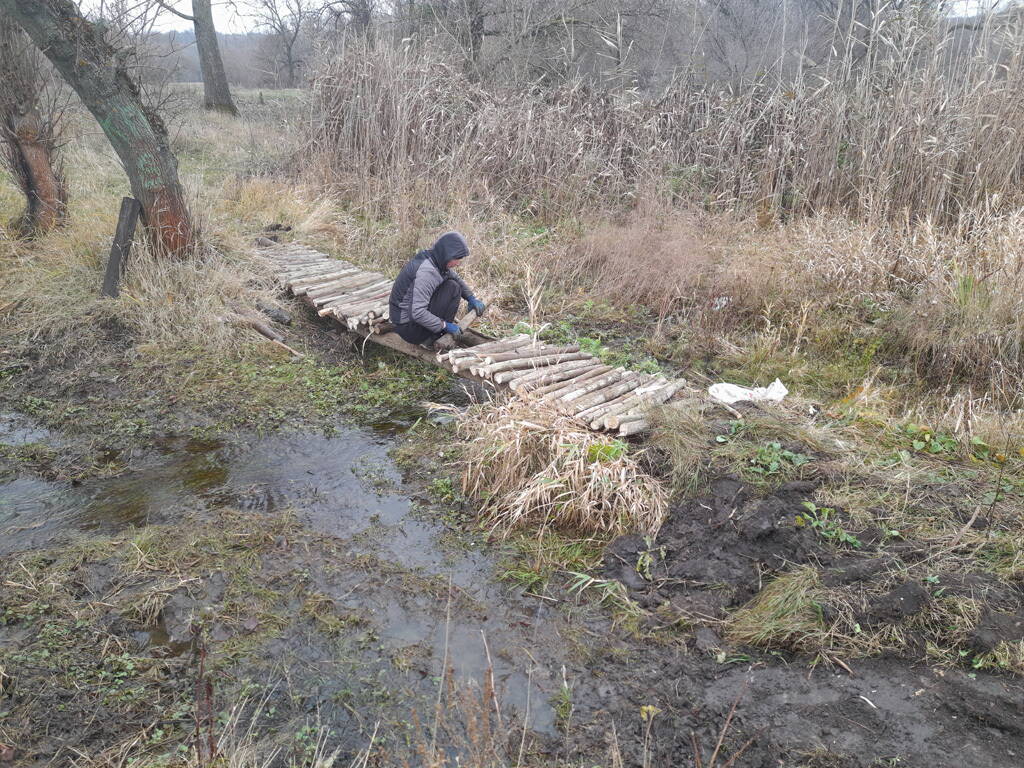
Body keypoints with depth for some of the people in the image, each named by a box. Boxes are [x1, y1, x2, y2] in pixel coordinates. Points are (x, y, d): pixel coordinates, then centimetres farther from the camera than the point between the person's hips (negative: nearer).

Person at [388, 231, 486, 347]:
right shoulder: (426, 271, -28)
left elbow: (456, 278, 20)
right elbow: (417, 313, -33)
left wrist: (471, 298, 6)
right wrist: (445, 325, -24)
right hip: (408, 327, -10)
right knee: (452, 288, -14)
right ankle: (431, 339, -8)